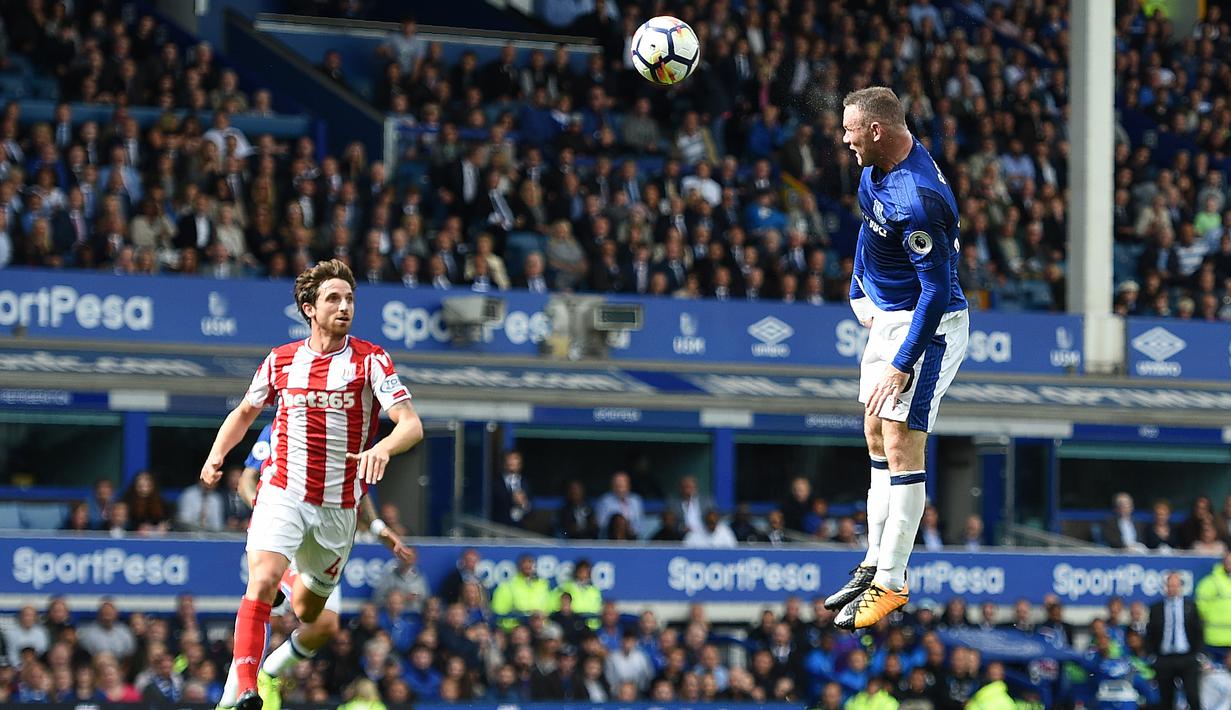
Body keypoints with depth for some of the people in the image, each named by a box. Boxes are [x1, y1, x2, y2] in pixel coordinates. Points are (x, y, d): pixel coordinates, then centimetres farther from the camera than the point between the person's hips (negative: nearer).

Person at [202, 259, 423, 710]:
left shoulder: (372, 361, -3)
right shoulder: (280, 360, 5)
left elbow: (412, 425, -13)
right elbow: (246, 411, 22)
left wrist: (383, 449, -35)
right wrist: (217, 454, 4)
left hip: (339, 505, 1)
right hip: (282, 493, -1)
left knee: (307, 612, 12)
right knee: (262, 581, -25)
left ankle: (273, 670, 45)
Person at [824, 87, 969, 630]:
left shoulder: (915, 200, -30)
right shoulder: (880, 167, 1)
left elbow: (937, 289, -28)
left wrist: (903, 365, -26)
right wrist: (861, 293, 23)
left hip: (924, 327, -10)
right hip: (888, 316, 10)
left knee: (901, 449, -10)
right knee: (878, 442, 14)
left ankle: (891, 582, -6)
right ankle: (876, 563, 22)